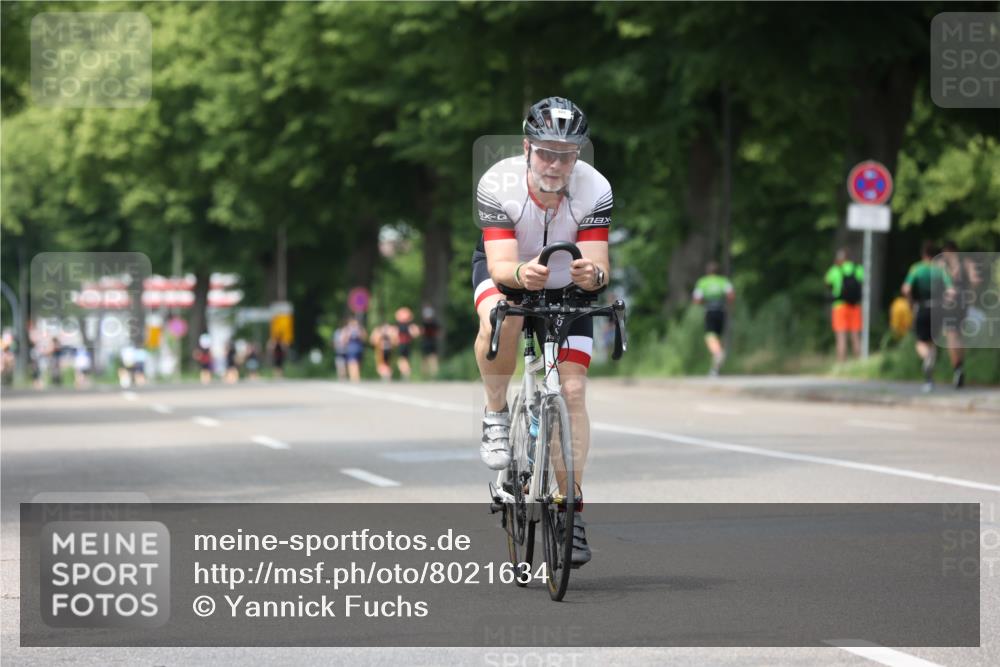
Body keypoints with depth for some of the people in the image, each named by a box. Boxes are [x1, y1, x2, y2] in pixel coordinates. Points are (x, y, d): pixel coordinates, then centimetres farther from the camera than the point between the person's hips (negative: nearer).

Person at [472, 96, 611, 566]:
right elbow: (501, 266, -35)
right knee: (499, 319, -37)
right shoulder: (497, 184, -31)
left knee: (572, 390, -9)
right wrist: (521, 274, -58)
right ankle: (496, 416, -13)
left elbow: (598, 264, -30)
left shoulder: (594, 189, -27)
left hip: (567, 286, 2)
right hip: (506, 272, -2)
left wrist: (593, 274, -54)